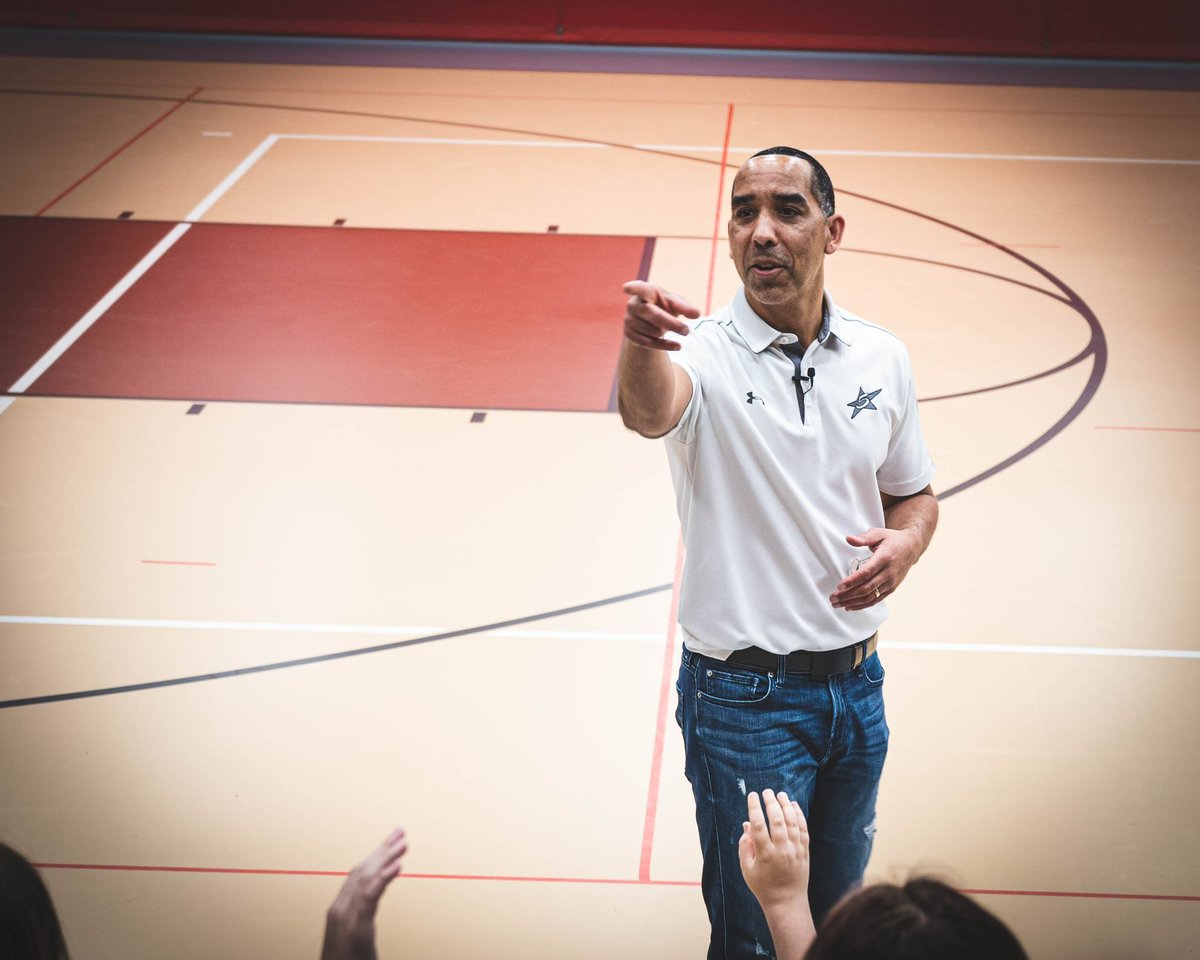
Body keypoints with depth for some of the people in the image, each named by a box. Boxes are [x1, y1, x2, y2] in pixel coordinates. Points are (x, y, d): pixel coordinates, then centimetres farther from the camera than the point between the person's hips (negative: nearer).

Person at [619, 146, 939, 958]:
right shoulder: (706, 354, -15)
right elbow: (650, 411, -39)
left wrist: (905, 543, -10)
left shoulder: (882, 358, 1)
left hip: (857, 685, 5)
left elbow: (914, 494, 14)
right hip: (744, 698, -5)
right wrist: (641, 341, -63)